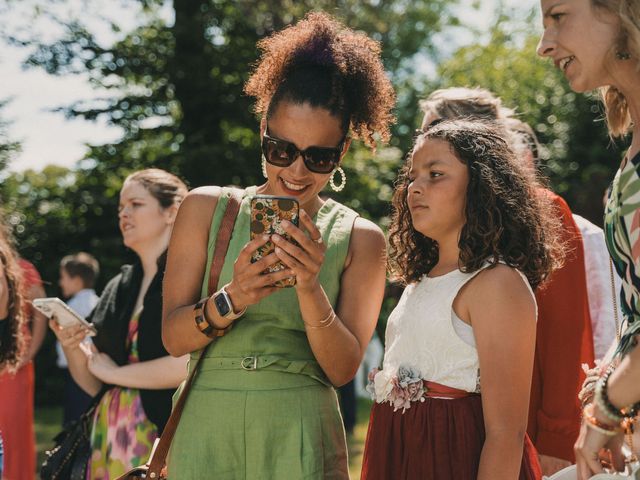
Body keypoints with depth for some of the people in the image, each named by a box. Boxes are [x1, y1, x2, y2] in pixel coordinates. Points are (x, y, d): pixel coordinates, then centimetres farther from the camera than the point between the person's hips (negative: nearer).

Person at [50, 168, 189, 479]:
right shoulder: (118, 288, 14)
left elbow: (190, 363, -19)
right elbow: (94, 385, 16)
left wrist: (116, 372, -6)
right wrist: (71, 347, -4)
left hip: (163, 437, -6)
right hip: (109, 437, 6)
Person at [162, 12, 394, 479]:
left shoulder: (360, 239, 2)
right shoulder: (207, 208, 4)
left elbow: (342, 369, -4)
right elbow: (174, 337, -1)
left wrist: (310, 290, -19)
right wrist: (231, 299, -20)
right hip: (207, 435, 1)